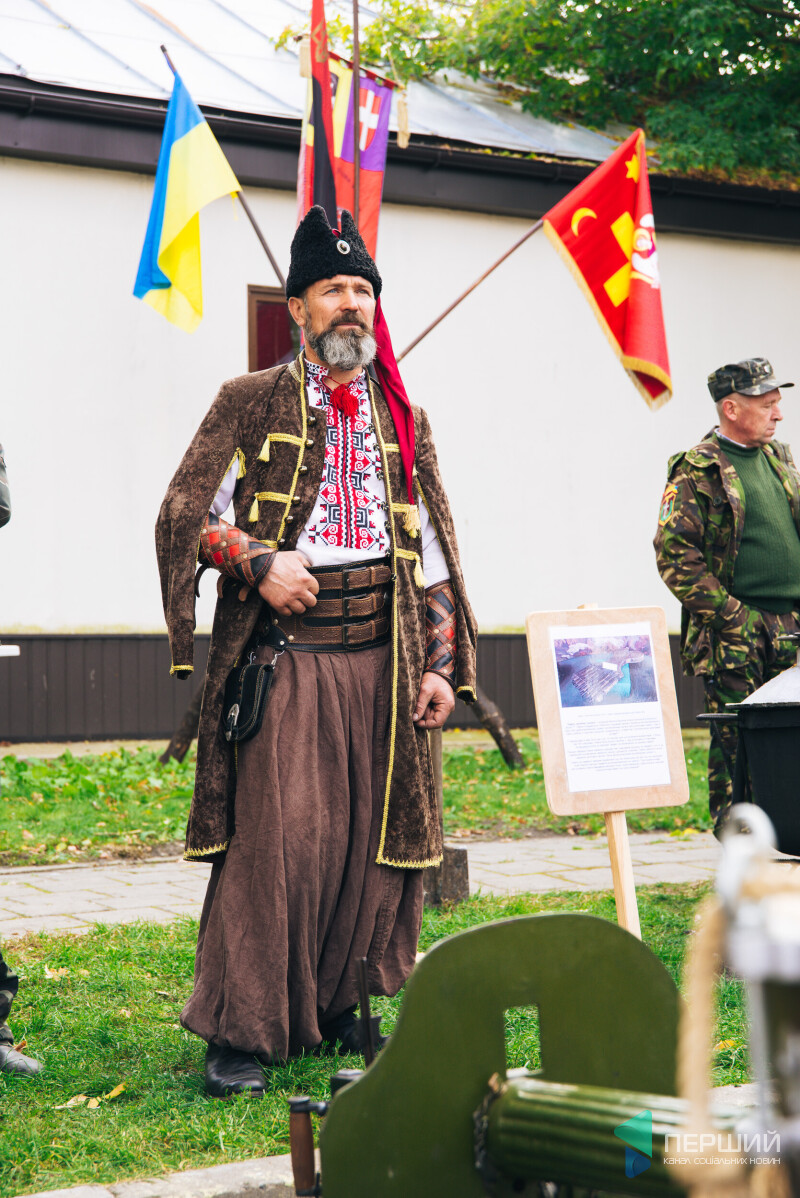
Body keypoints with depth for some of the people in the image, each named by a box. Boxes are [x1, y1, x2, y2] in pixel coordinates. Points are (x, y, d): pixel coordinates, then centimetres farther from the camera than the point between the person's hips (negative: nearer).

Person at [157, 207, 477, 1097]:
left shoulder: (404, 420, 16)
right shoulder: (250, 404, 5)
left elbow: (433, 553, 16)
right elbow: (183, 518, 2)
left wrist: (442, 662, 8)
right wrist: (256, 561, -15)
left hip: (383, 658, 4)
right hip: (285, 655, -4)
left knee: (376, 836, 6)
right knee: (273, 838, -8)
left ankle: (344, 1011, 22)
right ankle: (242, 1033, 3)